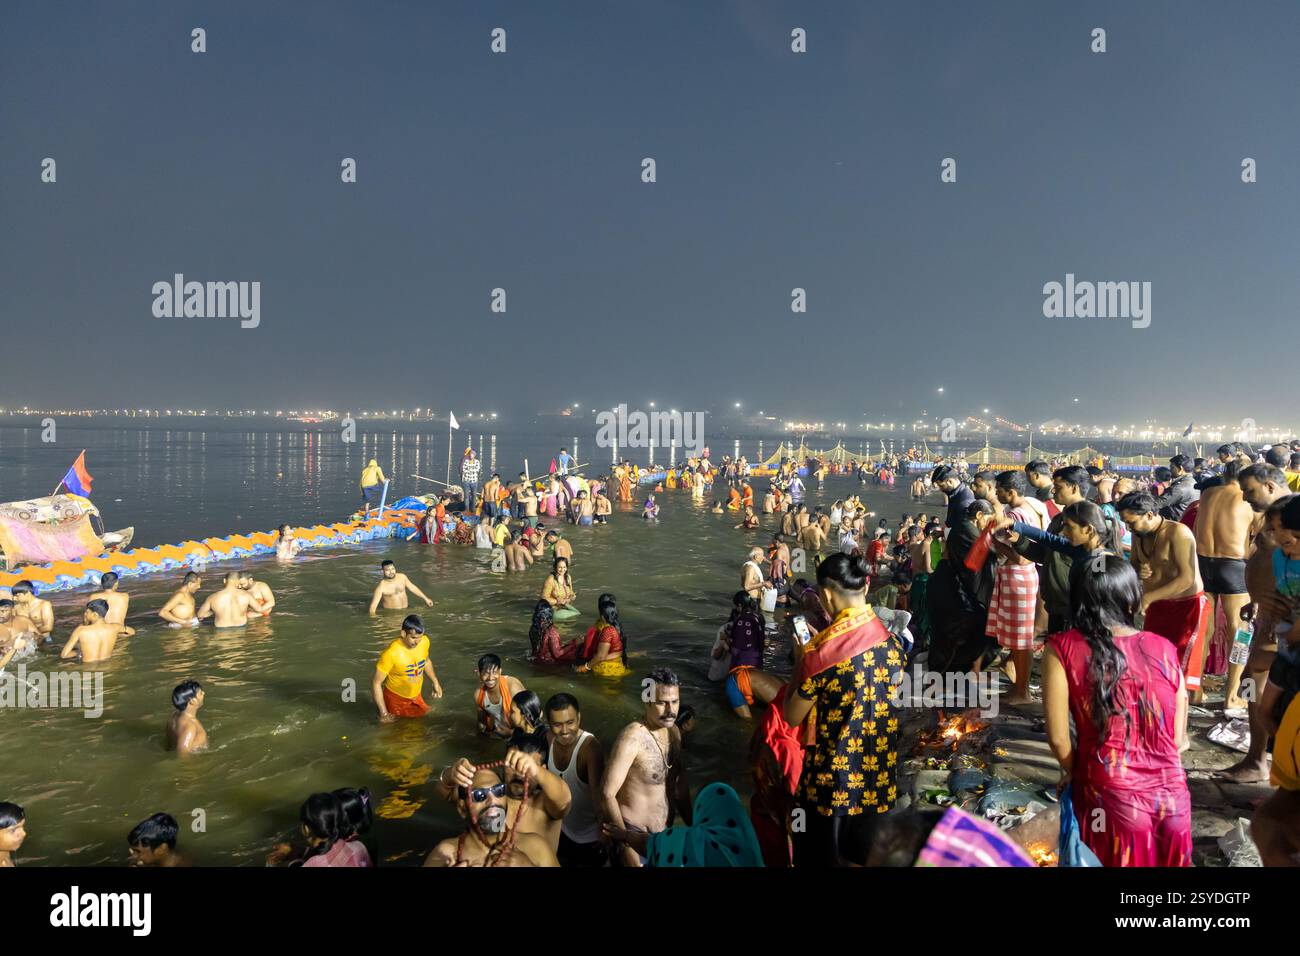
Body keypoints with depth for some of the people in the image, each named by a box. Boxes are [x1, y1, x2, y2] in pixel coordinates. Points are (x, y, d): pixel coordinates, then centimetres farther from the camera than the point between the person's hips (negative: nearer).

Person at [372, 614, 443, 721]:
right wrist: (384, 713, -22)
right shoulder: (391, 653, -32)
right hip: (395, 698, -5)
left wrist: (435, 682, 8)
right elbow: (376, 683, -23)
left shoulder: (424, 641, -16)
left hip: (416, 696, 5)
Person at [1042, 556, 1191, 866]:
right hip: (1172, 794, 3)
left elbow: (1058, 737, -10)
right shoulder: (1165, 649, 0)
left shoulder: (1063, 648, -9)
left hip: (1112, 797, -3)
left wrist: (1073, 771, 9)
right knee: (1164, 859, 25)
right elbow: (1177, 738, 6)